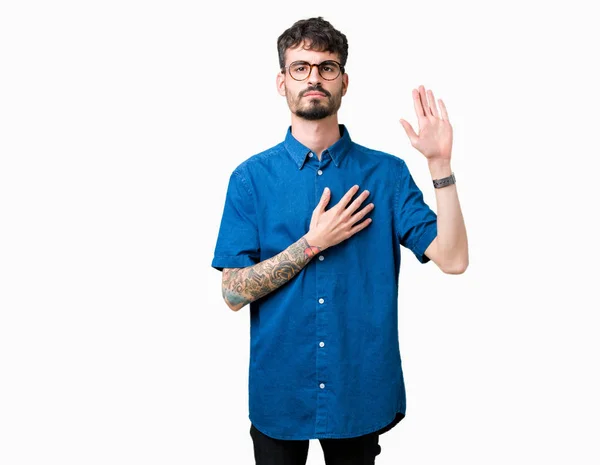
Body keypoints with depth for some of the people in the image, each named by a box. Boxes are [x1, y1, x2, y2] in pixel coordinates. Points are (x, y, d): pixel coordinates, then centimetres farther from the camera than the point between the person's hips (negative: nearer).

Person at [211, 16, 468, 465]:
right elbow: (234, 292, -9)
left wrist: (440, 162, -21)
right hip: (279, 391, 0)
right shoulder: (251, 177, -6)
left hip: (361, 389, 1)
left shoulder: (387, 172, -5)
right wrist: (313, 243, -17)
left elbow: (453, 259, -13)